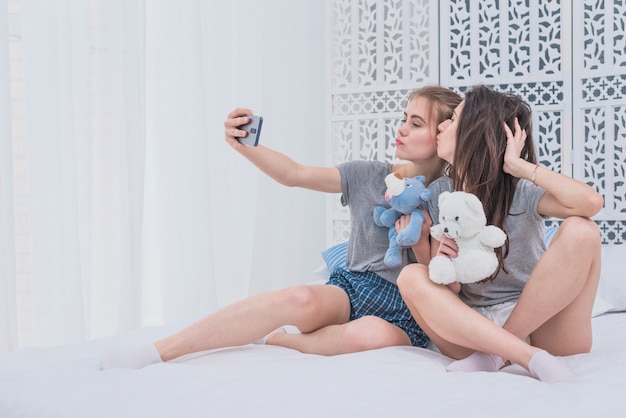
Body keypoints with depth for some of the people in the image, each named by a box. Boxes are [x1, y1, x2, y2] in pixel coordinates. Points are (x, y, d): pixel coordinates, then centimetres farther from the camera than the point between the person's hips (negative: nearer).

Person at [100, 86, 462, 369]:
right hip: (355, 287, 2)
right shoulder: (370, 176, 5)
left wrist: (421, 244, -16)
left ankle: (269, 339, -20)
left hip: (406, 313, -1)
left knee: (375, 335, -40)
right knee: (301, 300, -33)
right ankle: (157, 352, -34)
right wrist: (244, 145, -17)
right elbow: (294, 174, -1)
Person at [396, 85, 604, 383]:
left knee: (580, 231, -24)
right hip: (475, 328, 3)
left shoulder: (520, 189, -7)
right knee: (411, 277, -21)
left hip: (539, 323, -3)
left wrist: (518, 165, -19)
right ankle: (532, 359, -31)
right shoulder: (439, 194, 5)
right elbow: (448, 288, 6)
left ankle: (497, 355, -21)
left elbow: (590, 202, -29)